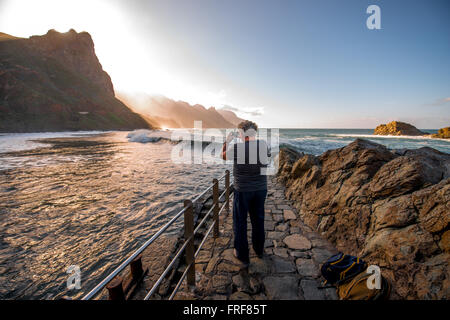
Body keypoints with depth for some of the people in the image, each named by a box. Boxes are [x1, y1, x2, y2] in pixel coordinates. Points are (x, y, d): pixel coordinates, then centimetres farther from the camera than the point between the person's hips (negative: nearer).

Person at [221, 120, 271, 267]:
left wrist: (227, 141, 19)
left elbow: (224, 156, 3)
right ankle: (259, 250, 42)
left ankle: (243, 256, 25)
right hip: (261, 189, 5)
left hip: (243, 190, -4)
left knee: (240, 222, 13)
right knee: (258, 219, 22)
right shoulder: (264, 145, -6)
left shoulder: (236, 147, -17)